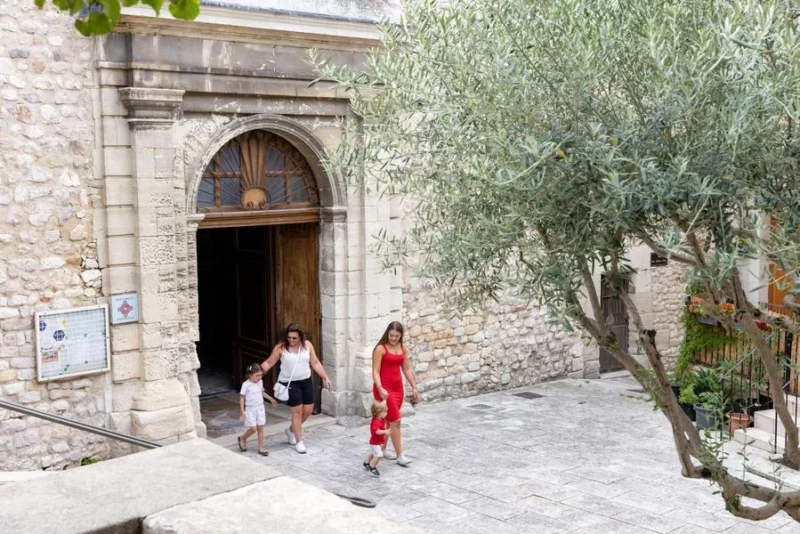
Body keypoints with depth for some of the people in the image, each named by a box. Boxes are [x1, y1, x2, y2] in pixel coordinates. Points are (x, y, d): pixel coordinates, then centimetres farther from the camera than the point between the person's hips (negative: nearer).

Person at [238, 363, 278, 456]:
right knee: (253, 428, -8)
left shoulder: (260, 382, 3)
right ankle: (242, 438, 21)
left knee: (260, 428, 5)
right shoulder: (246, 385, -15)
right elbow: (242, 397, -12)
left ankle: (261, 448, 12)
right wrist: (242, 410, -17)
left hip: (260, 408, 5)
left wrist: (271, 399, 27)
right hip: (250, 409, -5)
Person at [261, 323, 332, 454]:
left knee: (308, 410, 8)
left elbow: (315, 363, 3)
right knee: (297, 411, -3)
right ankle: (299, 442, 10)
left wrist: (325, 377, 1)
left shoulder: (307, 345, -3)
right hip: (290, 384, -4)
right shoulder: (281, 348, -11)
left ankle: (291, 430, 33)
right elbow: (269, 363, -5)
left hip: (306, 381, 4)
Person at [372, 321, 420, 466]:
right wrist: (380, 389, -28)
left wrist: (414, 387, 12)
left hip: (398, 388, 7)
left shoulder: (403, 349, 7)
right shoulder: (380, 349, -12)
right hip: (384, 389, -7)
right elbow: (375, 371, -16)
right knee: (395, 421, -9)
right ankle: (400, 455, -3)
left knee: (388, 420, 14)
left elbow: (407, 369, 14)